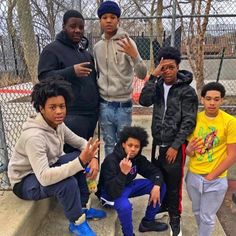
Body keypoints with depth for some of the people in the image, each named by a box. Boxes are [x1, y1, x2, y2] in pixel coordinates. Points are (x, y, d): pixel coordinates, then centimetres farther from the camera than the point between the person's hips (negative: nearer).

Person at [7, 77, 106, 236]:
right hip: (25, 181, -8)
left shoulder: (58, 124, -9)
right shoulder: (34, 136, -34)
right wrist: (81, 162, -46)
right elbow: (44, 178, -41)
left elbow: (81, 142, 2)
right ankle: (77, 223, -3)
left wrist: (91, 157, -20)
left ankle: (83, 208, 8)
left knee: (80, 159, -8)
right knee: (68, 183, -32)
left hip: (46, 168, 8)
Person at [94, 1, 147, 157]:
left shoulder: (127, 42, -6)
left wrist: (134, 55, -30)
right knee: (109, 144, 14)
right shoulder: (97, 47, 6)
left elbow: (142, 74, -14)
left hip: (123, 104, -3)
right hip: (104, 105, 3)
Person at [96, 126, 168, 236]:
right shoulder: (111, 161, -31)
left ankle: (148, 222, 12)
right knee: (125, 206, -40)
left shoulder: (138, 158, -11)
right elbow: (113, 192, -37)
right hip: (110, 192, -7)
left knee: (161, 186, -3)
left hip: (128, 186, 7)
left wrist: (157, 186, -23)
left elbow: (154, 171, -3)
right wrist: (123, 172, -49)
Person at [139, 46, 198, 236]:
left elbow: (188, 122, -12)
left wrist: (175, 146, -14)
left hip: (174, 146, -4)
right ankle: (162, 206, 42)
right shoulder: (158, 85, 3)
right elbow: (144, 101, -15)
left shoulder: (187, 91, -10)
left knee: (174, 183, 7)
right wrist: (153, 76, -19)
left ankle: (175, 218, 27)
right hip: (157, 142, 5)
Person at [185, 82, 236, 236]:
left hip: (216, 180, -4)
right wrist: (189, 150, -21)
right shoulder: (194, 119, -4)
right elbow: (189, 151, 3)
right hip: (193, 175, 4)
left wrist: (210, 176, -12)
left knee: (207, 218, 10)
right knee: (197, 212, 22)